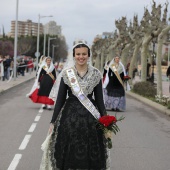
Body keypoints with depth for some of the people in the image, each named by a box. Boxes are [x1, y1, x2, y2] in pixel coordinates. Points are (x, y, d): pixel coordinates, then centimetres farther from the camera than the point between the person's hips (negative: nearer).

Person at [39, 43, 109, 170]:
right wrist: (53, 121, 1)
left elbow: (99, 99, 5)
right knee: (69, 153, 4)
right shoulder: (66, 73, 0)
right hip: (70, 115, 0)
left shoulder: (96, 74, 1)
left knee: (90, 154, 4)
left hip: (90, 117, 0)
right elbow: (60, 99, 3)